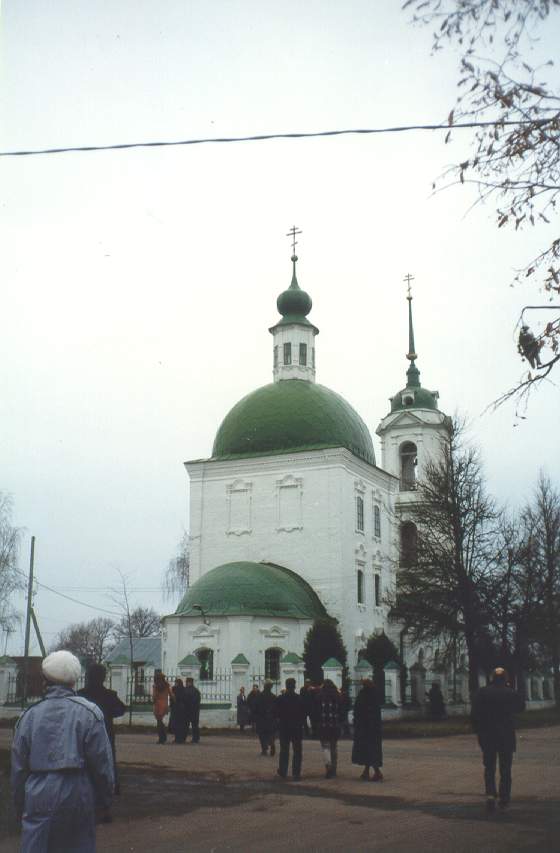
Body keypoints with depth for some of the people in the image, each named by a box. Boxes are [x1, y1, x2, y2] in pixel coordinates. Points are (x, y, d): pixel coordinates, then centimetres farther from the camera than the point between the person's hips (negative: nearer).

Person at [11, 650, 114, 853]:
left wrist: (20, 806, 18)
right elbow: (102, 762, -4)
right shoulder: (89, 712, -5)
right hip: (78, 796, -1)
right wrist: (105, 797, 8)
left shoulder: (28, 715, 2)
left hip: (38, 796, 1)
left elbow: (18, 767, 8)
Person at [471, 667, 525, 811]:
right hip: (507, 736, 0)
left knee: (489, 768, 9)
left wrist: (478, 731, 4)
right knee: (505, 769, 12)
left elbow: (474, 714, -6)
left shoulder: (482, 692, -4)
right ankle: (504, 798, 13)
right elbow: (521, 705, 15)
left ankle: (490, 793, -9)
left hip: (487, 736, 0)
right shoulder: (512, 693, -6)